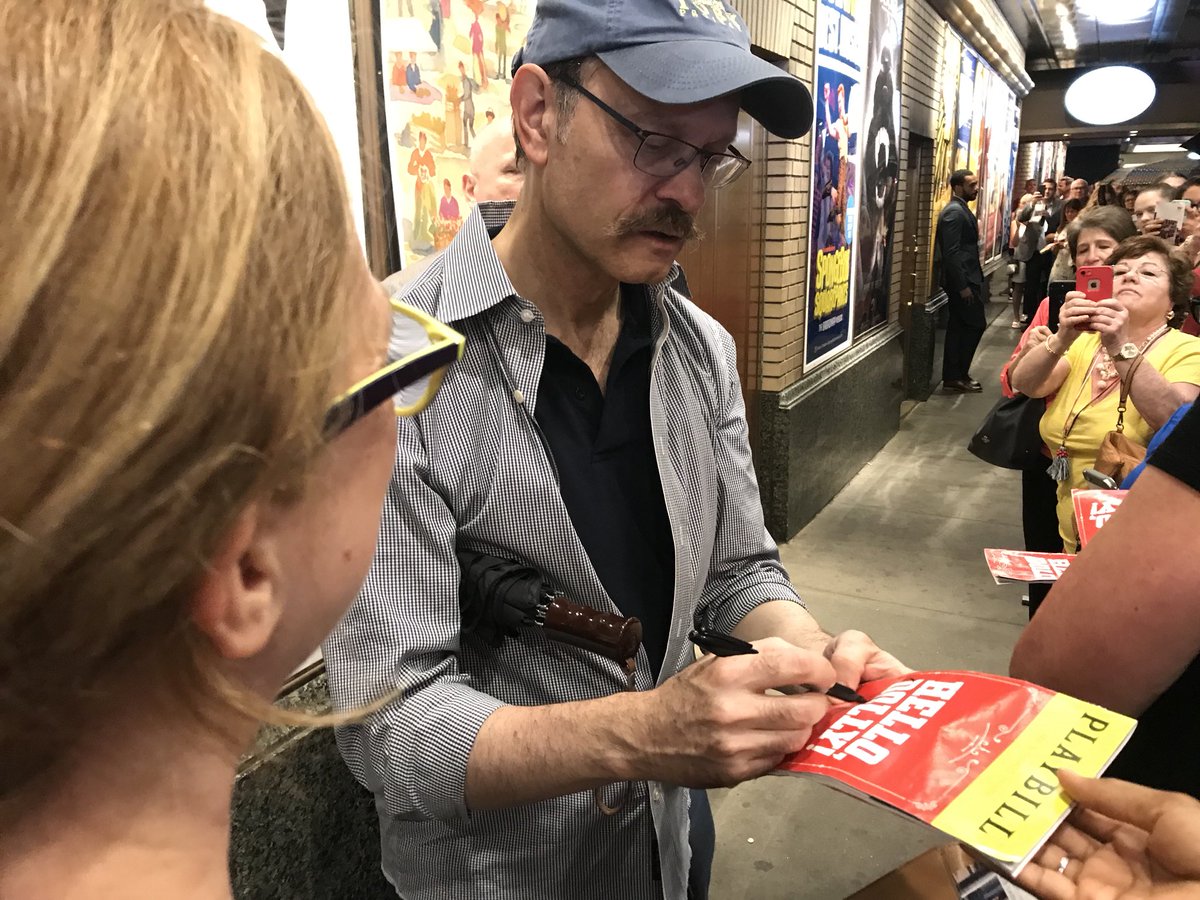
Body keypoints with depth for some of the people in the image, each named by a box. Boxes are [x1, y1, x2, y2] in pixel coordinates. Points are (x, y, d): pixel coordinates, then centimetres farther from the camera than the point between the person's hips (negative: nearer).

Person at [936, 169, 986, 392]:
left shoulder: (961, 210, 15)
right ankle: (956, 376, 2)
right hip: (962, 281, -10)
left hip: (965, 279, 10)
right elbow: (952, 252, -22)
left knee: (960, 327, 12)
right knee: (976, 325, -5)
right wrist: (963, 285, -22)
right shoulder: (954, 212, -16)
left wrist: (966, 282, 14)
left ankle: (954, 375, 19)